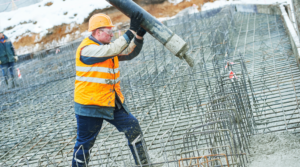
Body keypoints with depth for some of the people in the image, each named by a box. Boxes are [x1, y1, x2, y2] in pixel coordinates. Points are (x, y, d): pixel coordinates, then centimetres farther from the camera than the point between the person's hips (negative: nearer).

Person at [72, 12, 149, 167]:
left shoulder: (107, 47, 9)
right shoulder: (87, 49, -18)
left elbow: (130, 53, 2)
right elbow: (112, 50, -31)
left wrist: (139, 35, -14)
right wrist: (131, 31, -32)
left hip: (112, 103, 8)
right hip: (89, 106, -8)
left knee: (133, 127, 5)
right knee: (84, 142, 3)